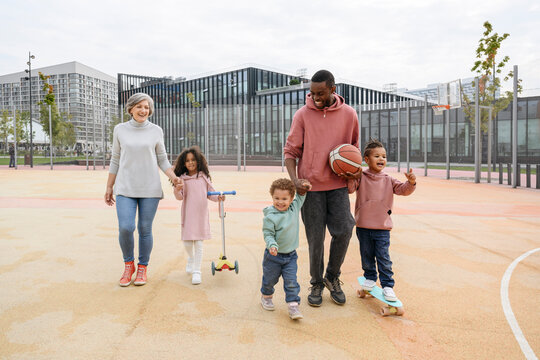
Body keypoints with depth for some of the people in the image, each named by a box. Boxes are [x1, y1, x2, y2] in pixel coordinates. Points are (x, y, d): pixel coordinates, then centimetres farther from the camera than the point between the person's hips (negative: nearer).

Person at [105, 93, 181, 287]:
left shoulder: (156, 131, 4)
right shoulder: (120, 129, 6)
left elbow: (162, 160, 7)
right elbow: (115, 160, 11)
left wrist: (173, 177, -10)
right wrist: (109, 187, 11)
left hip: (150, 188, 0)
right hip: (125, 187, 0)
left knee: (145, 230, 3)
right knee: (125, 228, -11)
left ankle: (142, 268, 23)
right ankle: (128, 264, 15)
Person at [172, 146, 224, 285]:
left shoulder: (204, 177, 2)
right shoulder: (182, 178, -1)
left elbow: (210, 193, 10)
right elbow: (179, 197, -3)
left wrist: (218, 197, -7)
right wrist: (177, 190, -23)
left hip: (201, 214, 0)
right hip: (188, 214, 1)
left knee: (198, 243, -1)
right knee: (187, 242, 7)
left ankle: (196, 271, 7)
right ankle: (191, 258, 40)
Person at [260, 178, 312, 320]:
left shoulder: (294, 208, -2)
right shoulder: (270, 217, -20)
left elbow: (299, 199, 20)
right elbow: (268, 234, -16)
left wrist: (303, 189, 4)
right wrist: (272, 245, -33)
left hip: (291, 255, 3)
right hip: (273, 255, -3)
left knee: (291, 282, -1)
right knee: (270, 279, 17)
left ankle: (293, 306, 8)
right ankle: (266, 297, 43)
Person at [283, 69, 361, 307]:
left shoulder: (349, 114, 3)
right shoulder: (303, 115, -3)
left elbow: (353, 147, 17)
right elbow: (290, 151, -1)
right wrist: (294, 179, -15)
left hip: (338, 184, 2)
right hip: (311, 185, -1)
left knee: (343, 230, -8)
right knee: (315, 238, 4)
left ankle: (332, 277, 18)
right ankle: (316, 283, 25)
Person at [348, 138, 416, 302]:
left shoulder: (388, 180, 4)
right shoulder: (361, 177, -2)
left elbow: (403, 190, -2)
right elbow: (350, 188, -12)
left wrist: (411, 183, -22)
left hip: (382, 227, 0)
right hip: (363, 226, 0)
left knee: (384, 258, 0)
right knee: (367, 255, 15)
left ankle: (387, 285, 11)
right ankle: (370, 277, 36)